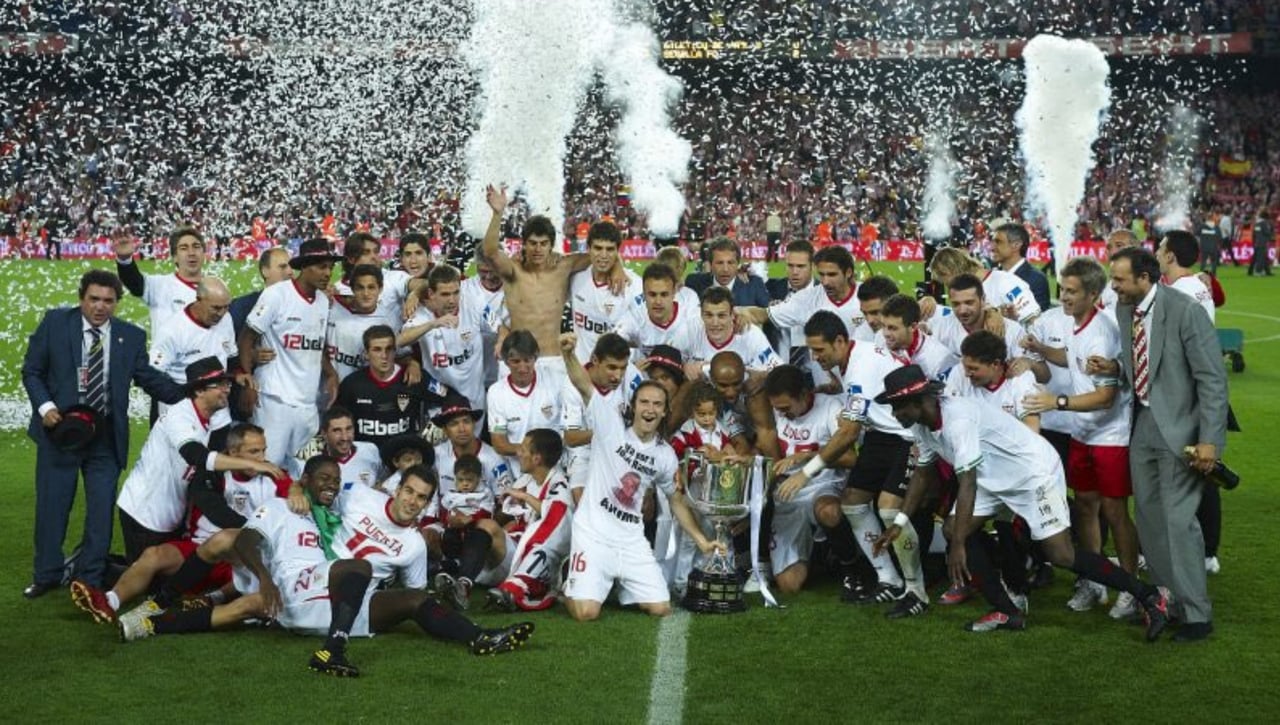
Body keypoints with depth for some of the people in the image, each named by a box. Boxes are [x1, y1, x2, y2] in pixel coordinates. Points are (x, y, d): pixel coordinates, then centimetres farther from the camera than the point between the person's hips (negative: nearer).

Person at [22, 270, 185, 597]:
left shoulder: (131, 336, 1)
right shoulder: (55, 322, -2)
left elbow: (148, 377, -3)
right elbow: (32, 370, 2)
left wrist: (189, 396, -19)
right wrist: (44, 406, -14)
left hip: (106, 435, 1)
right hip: (60, 427, -1)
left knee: (101, 509, 5)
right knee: (51, 505, 8)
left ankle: (90, 579, 18)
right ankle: (47, 575, 24)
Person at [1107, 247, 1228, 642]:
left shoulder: (1184, 311, -17)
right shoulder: (1124, 311, 5)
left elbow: (1213, 378, -16)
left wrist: (1209, 440, -19)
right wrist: (1113, 368, -2)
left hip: (1180, 431, -7)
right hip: (1143, 428, 8)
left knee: (1178, 521, -9)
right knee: (1149, 519, 13)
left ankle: (1196, 615, 1)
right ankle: (1166, 599, 27)